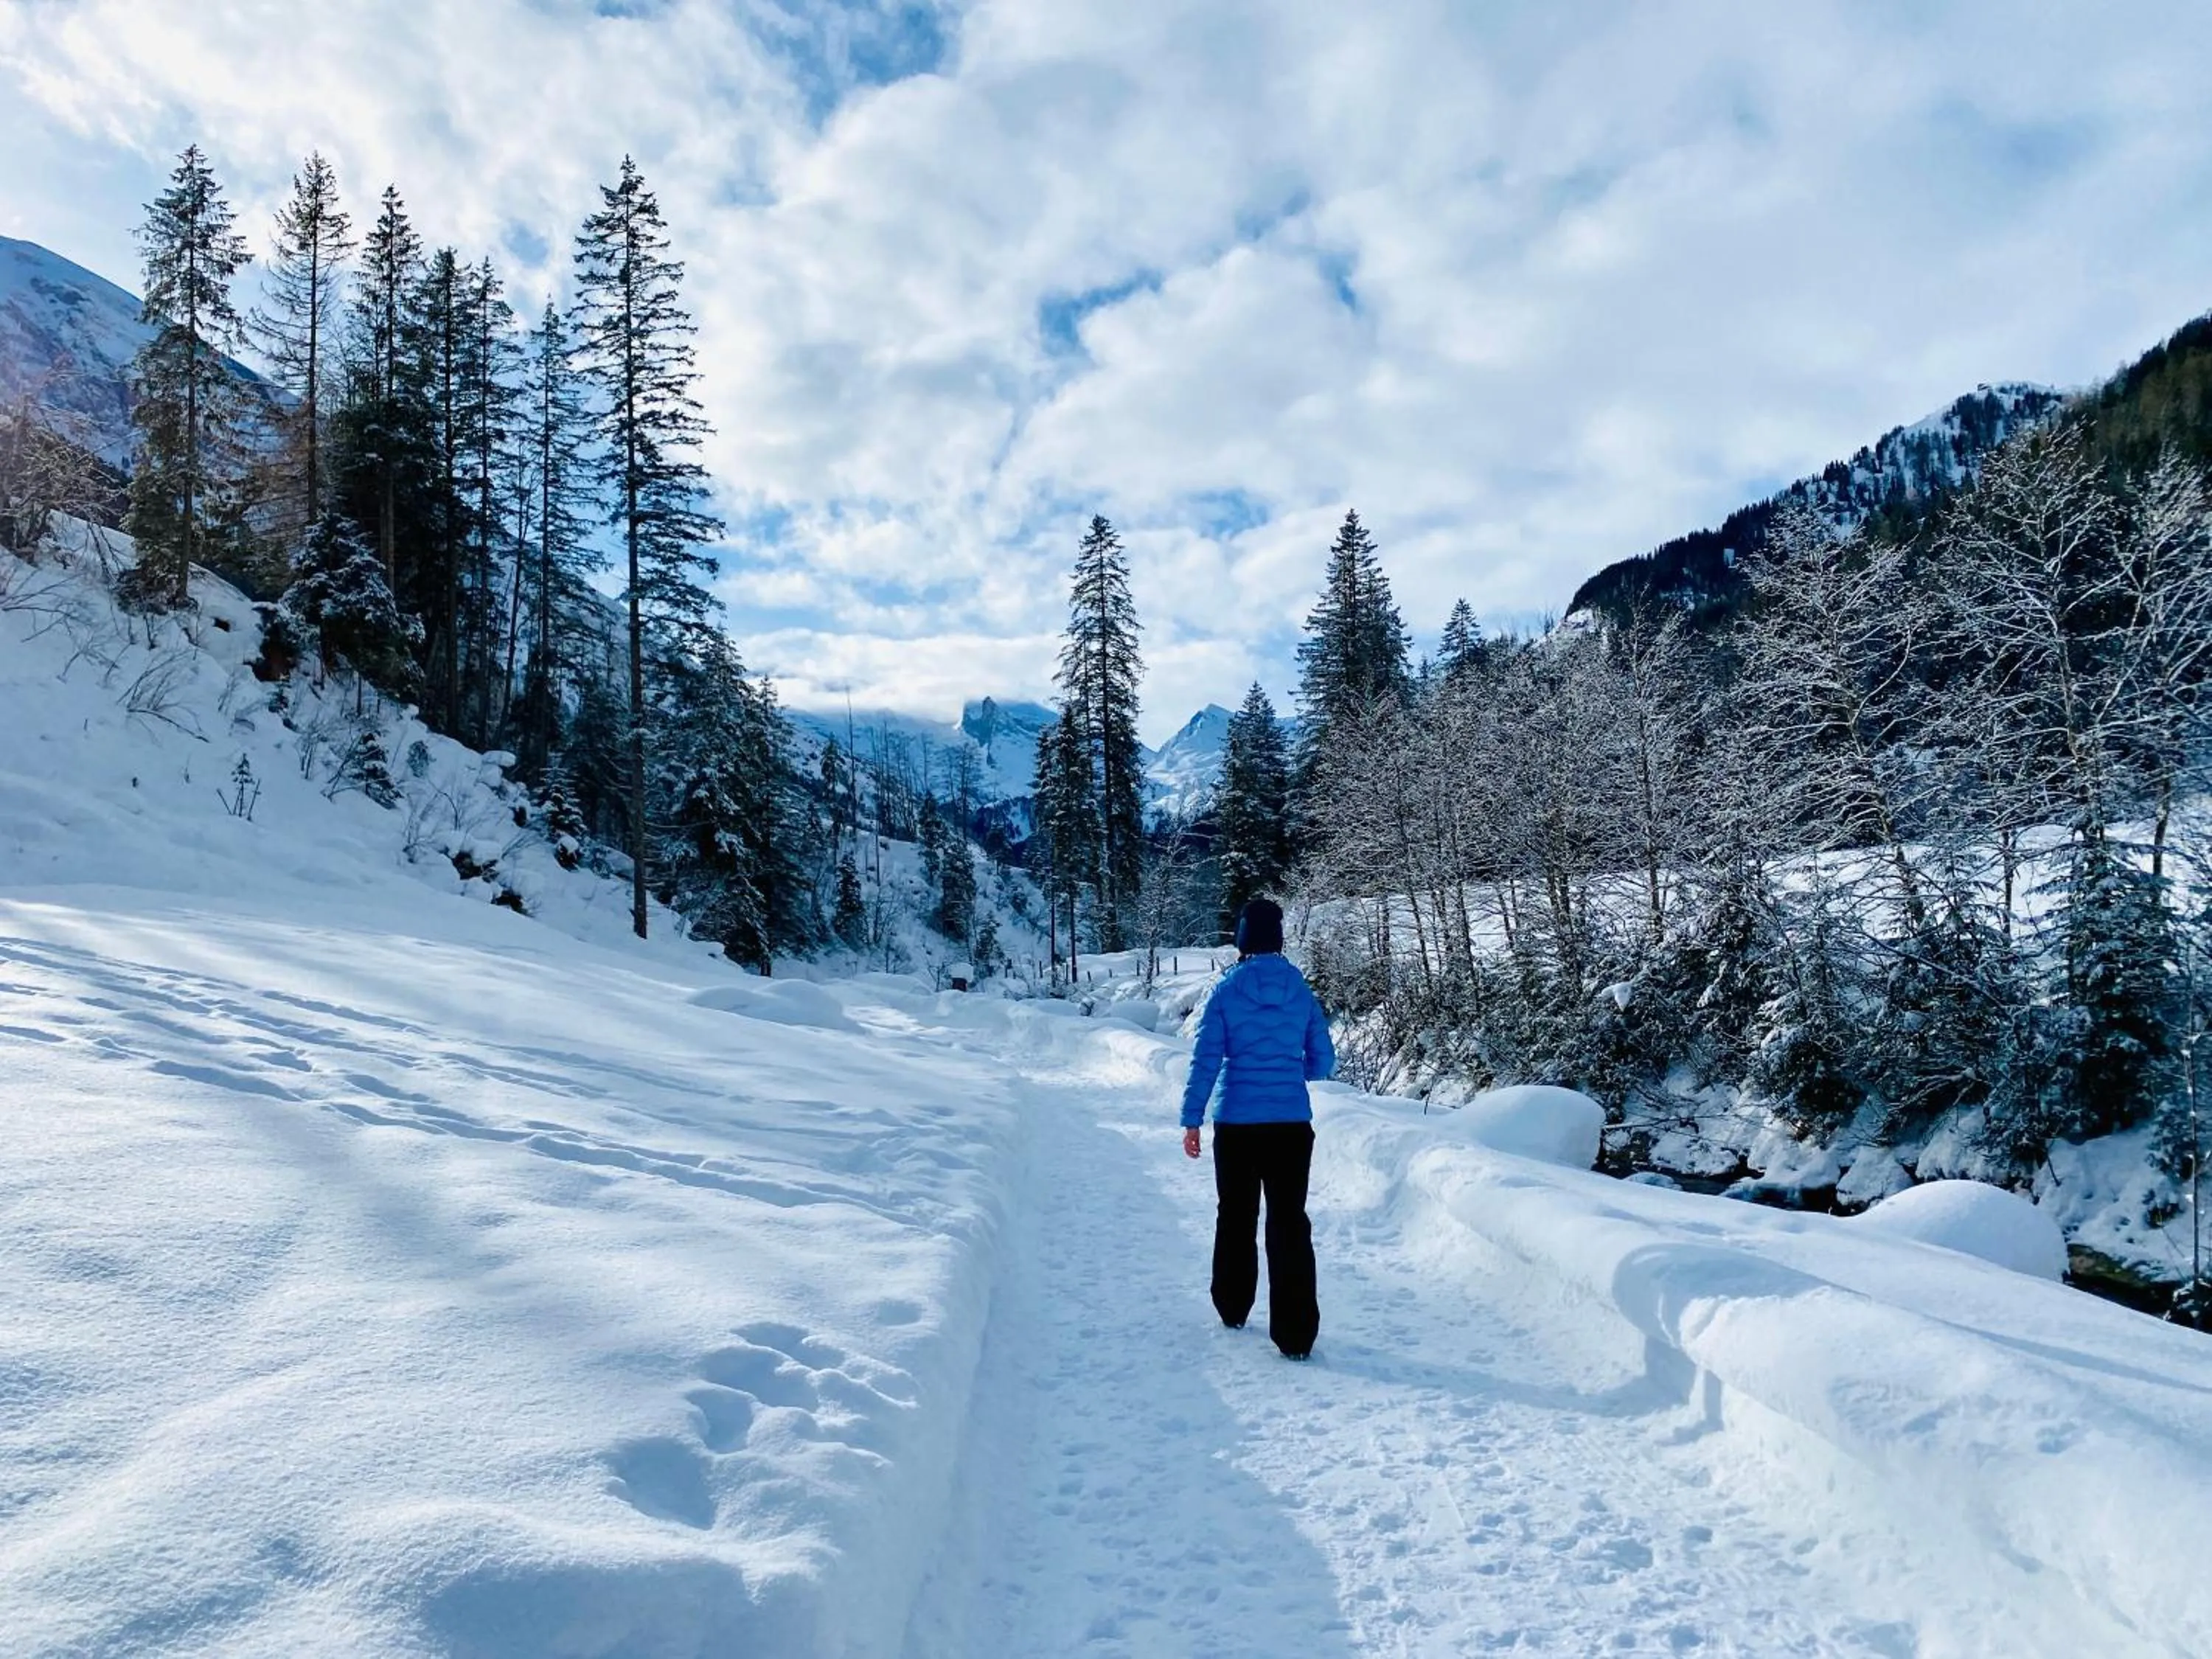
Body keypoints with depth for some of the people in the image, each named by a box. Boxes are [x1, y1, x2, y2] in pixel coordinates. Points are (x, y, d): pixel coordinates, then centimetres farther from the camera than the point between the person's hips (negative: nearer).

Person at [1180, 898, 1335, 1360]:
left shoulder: (1227, 991, -5)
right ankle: (1295, 1332, -3)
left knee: (1236, 1216, 17)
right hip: (1292, 1125, 1)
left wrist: (1191, 1119, -4)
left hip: (1236, 1125, -1)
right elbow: (1323, 1061, 7)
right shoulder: (1301, 991, 1)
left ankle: (1233, 1309, 31)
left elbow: (1205, 1059, -8)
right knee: (1290, 1222, 2)